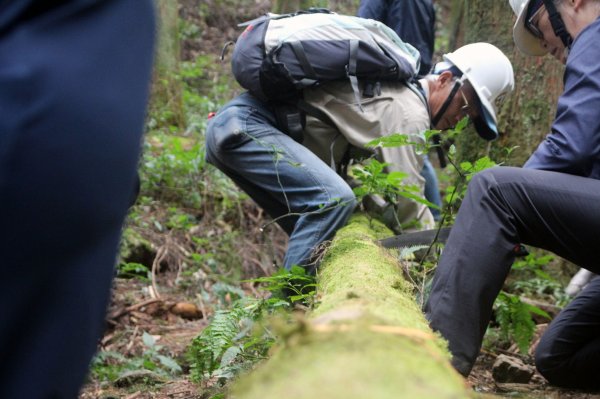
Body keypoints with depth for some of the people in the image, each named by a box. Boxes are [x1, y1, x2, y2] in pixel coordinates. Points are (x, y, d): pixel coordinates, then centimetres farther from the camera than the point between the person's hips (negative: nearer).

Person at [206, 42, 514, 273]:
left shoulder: (397, 94, 20)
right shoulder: (410, 111, -11)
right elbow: (409, 203, -15)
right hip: (245, 124, -11)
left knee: (313, 229, 14)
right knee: (335, 200, -24)